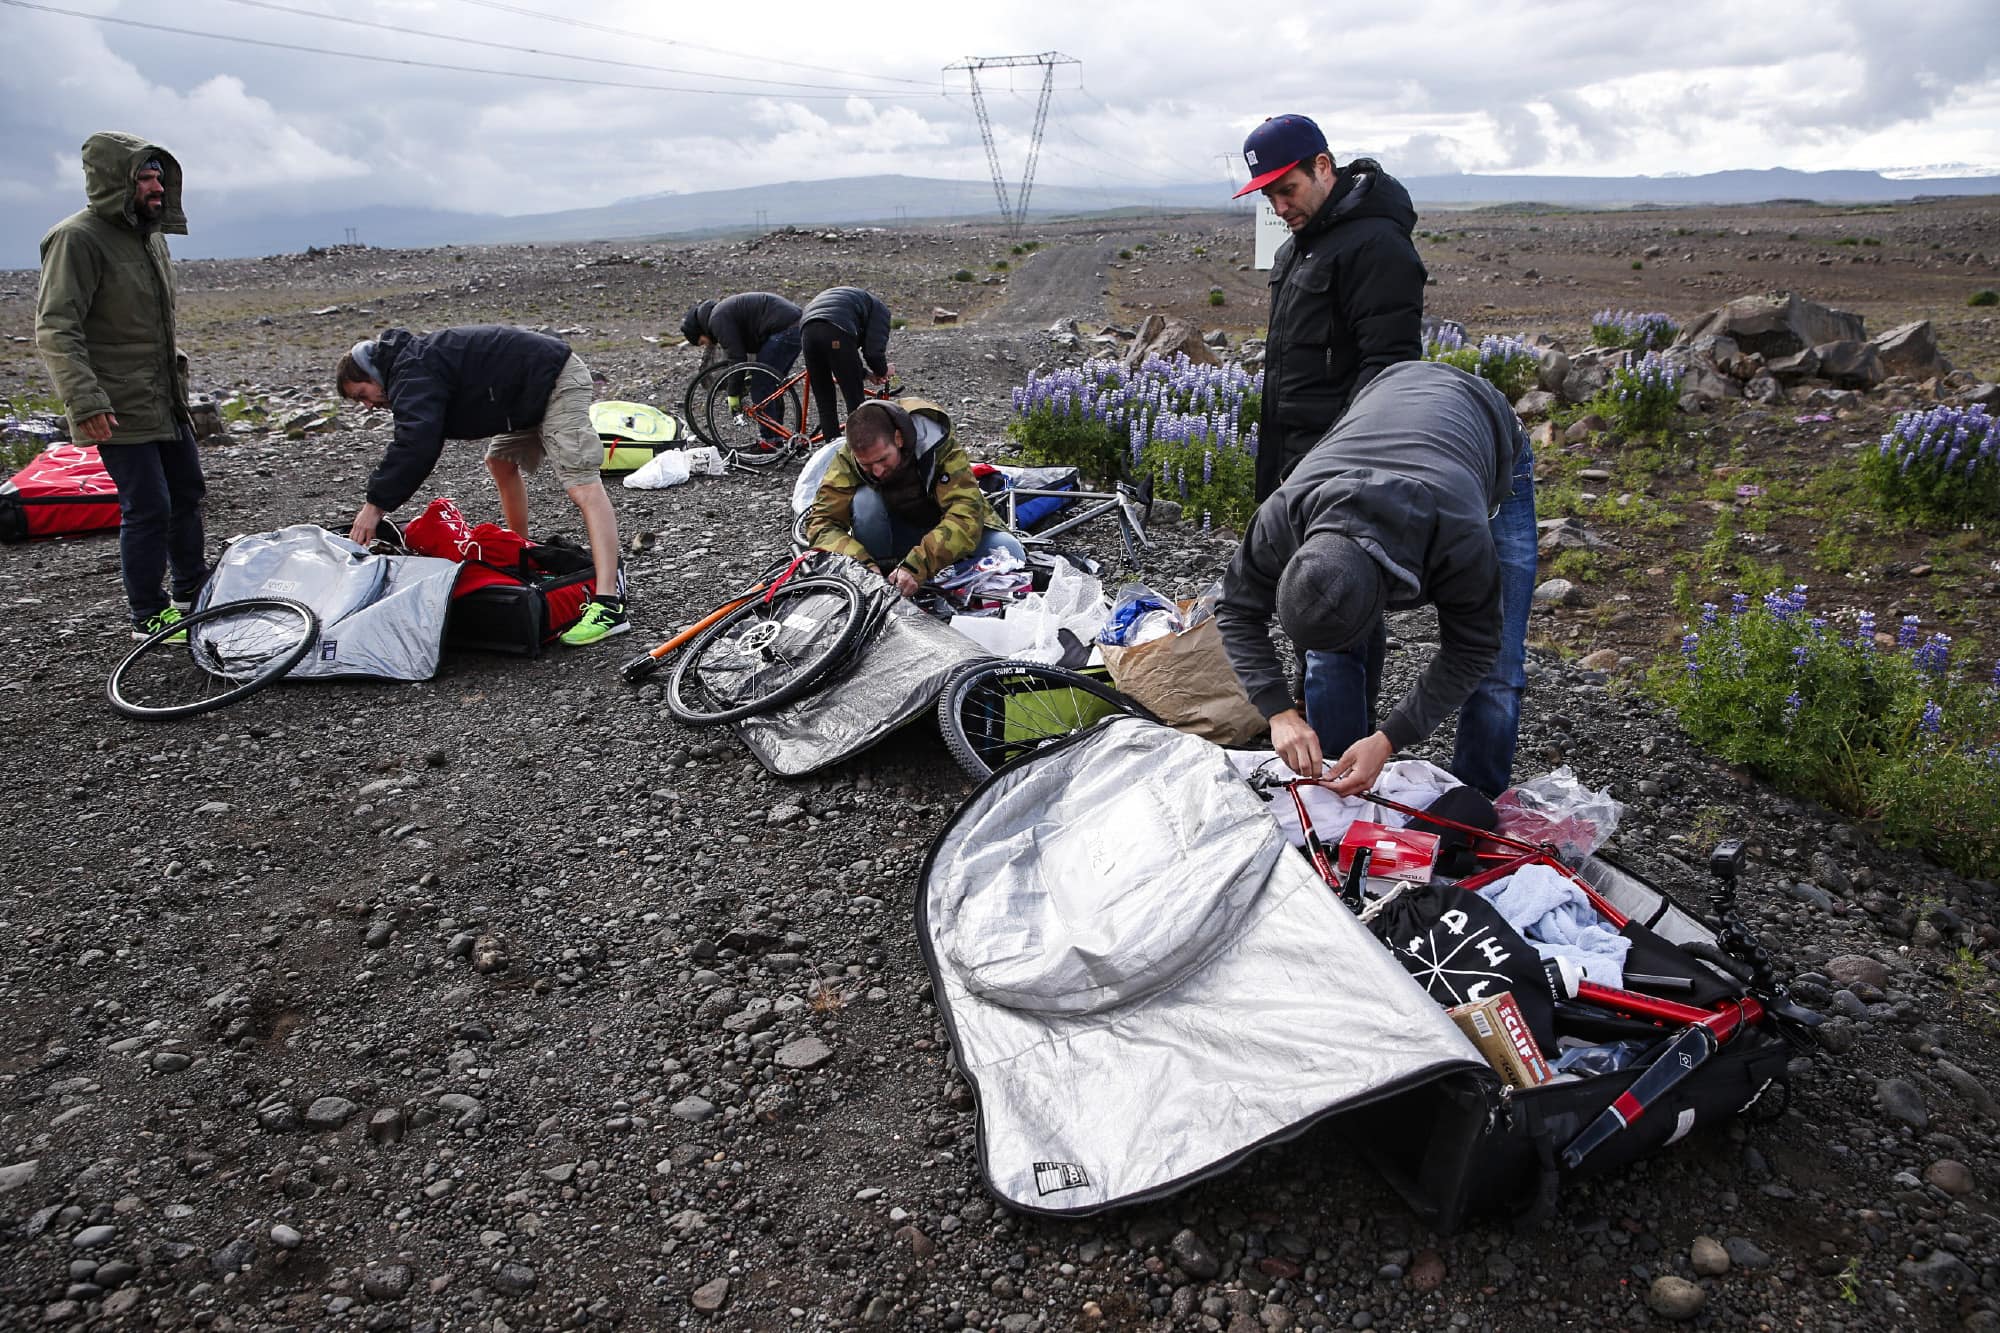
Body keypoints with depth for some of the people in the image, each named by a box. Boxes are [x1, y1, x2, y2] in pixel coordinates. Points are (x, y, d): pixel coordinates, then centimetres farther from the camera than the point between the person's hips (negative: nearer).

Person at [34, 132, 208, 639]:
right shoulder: (78, 238, -15)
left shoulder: (152, 234, 12)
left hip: (165, 398, 9)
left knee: (187, 490, 18)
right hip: (119, 409, -9)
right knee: (148, 508, -7)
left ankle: (192, 590, 35)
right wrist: (86, 401, -28)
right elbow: (55, 330, -20)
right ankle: (149, 617, 6)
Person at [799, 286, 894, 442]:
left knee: (823, 400, 16)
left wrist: (867, 373, 36)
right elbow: (874, 351, 7)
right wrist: (883, 371, 27)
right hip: (836, 333, -6)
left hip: (807, 328, 6)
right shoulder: (880, 308, 22)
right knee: (855, 400, 5)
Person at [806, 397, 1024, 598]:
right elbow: (821, 523, -23)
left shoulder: (939, 446, -27)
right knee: (865, 499, -30)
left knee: (1009, 551, -28)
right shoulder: (847, 459, -22)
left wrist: (916, 566, -48)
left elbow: (966, 513, -36)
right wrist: (862, 563, -42)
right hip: (896, 535, 1)